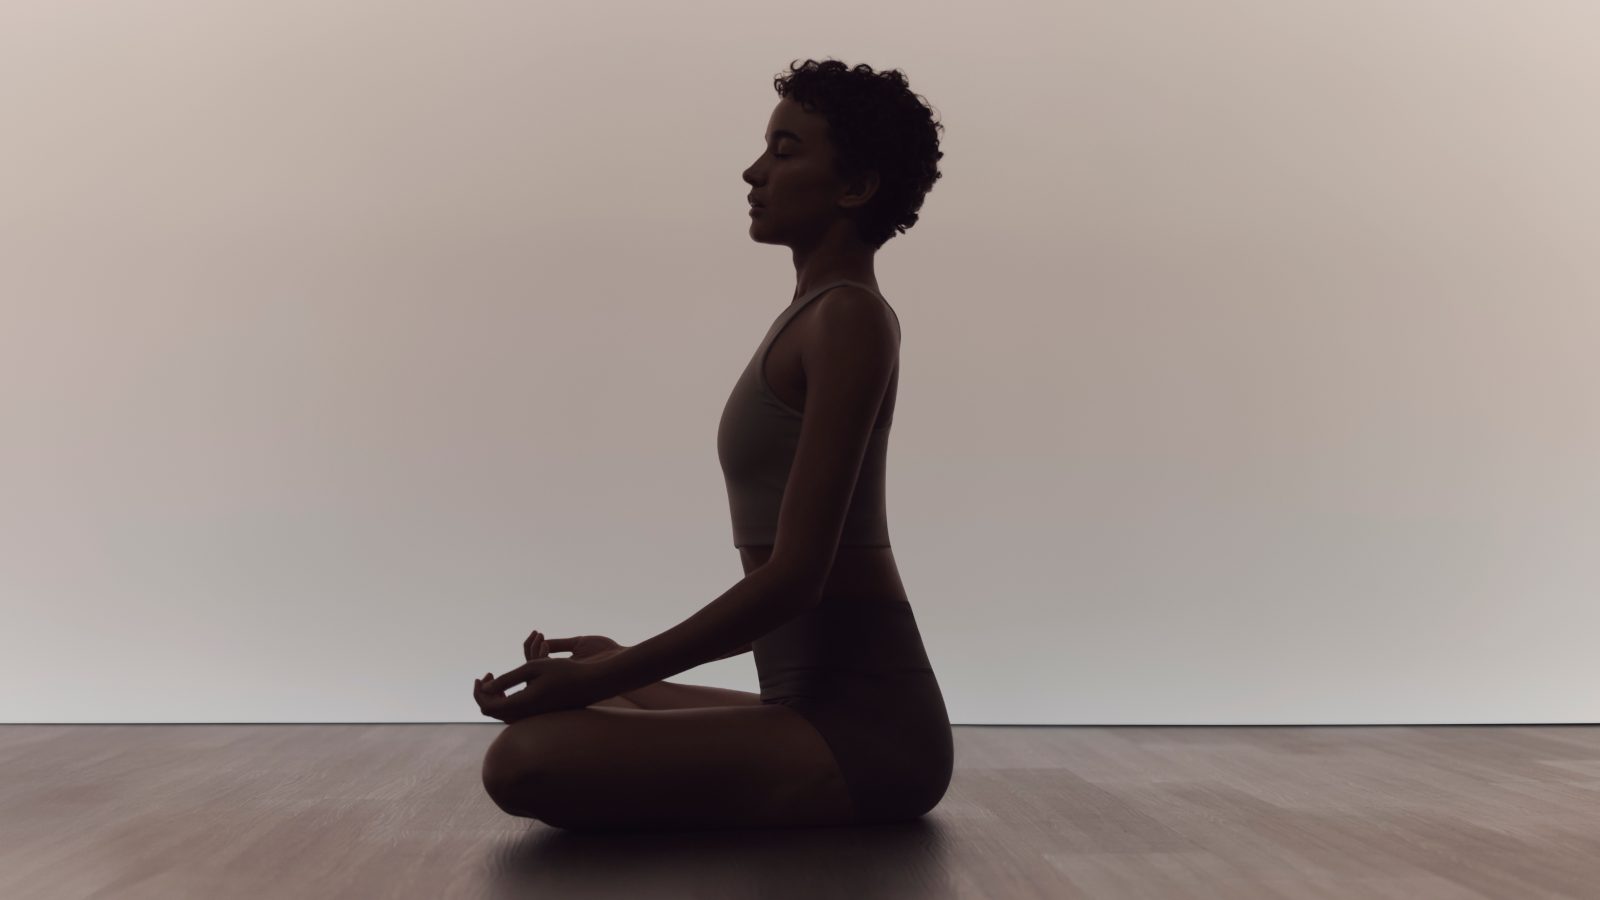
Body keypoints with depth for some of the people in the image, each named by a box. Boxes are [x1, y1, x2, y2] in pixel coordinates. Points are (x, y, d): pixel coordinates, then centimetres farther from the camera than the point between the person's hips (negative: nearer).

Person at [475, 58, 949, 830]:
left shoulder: (849, 317, -14)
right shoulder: (821, 316, 15)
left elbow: (796, 574, -20)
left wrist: (603, 678, -16)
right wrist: (623, 664, 19)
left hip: (861, 725, -10)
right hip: (830, 710, 10)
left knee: (525, 762, -22)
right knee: (591, 708, 27)